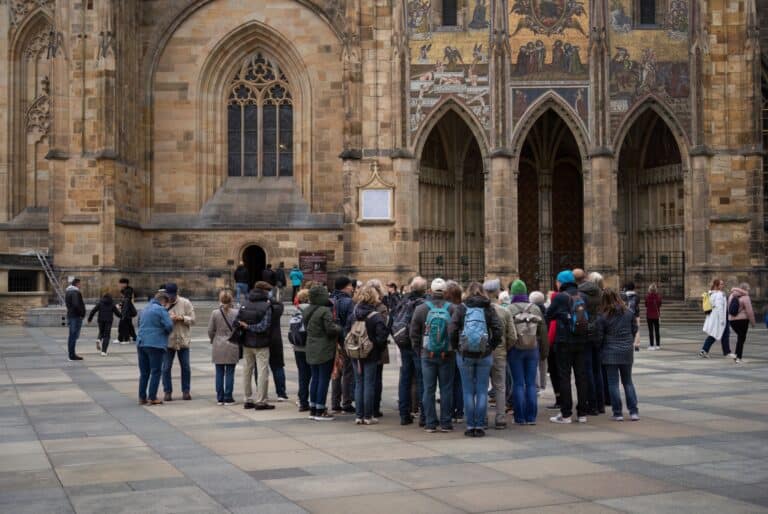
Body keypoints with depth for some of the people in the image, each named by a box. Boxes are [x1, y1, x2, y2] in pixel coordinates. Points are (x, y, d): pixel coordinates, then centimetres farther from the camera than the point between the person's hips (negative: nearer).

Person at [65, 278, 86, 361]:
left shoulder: (67, 292, 15)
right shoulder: (75, 292, -17)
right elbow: (76, 305, -26)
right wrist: (82, 313, -15)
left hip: (70, 315, 10)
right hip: (76, 316, -10)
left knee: (71, 336, 14)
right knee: (74, 336, -7)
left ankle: (71, 354, 21)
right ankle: (72, 355, -6)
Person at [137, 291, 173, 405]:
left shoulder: (145, 309, 17)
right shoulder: (161, 310, -9)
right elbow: (169, 326, -14)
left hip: (141, 343, 7)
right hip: (156, 344, -7)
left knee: (144, 372, 13)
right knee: (156, 372, 0)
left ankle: (142, 397, 14)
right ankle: (152, 398, -2)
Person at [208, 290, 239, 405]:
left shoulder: (215, 313, -6)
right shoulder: (236, 313, -8)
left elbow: (210, 330, -2)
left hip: (218, 347, 1)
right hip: (232, 347, -1)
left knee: (219, 373, 9)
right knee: (230, 373, 5)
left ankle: (220, 398, 12)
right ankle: (228, 398, 6)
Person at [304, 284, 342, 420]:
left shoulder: (308, 311, 7)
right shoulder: (325, 311, -17)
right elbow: (331, 329, -19)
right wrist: (339, 328, -1)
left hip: (311, 350, 8)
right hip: (325, 350, -8)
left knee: (315, 378, 15)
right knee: (324, 379, -1)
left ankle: (313, 409, 19)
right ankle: (320, 411, 1)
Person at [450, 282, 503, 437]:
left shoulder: (461, 308, 0)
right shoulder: (489, 308, 2)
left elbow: (452, 330, -7)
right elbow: (498, 330, -6)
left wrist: (456, 347, 6)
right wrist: (491, 347, 6)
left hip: (464, 354, 0)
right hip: (485, 355, 1)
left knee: (468, 391, 6)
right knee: (482, 391, 6)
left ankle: (470, 426, 7)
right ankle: (480, 426, 6)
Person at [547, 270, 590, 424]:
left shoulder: (560, 297, -10)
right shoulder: (582, 296, 5)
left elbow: (548, 316, -2)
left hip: (565, 342, -5)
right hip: (581, 341, 5)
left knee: (564, 376, 1)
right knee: (581, 375, 9)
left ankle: (566, 414, 1)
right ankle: (582, 413, 13)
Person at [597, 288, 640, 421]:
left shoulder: (603, 317, -11)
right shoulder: (629, 312, -1)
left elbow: (599, 336, -7)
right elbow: (635, 329, 7)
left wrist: (602, 347, 11)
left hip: (610, 353, -3)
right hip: (627, 351, 3)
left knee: (613, 383, 3)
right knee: (628, 382, 14)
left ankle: (618, 413, 3)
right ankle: (634, 411, 8)